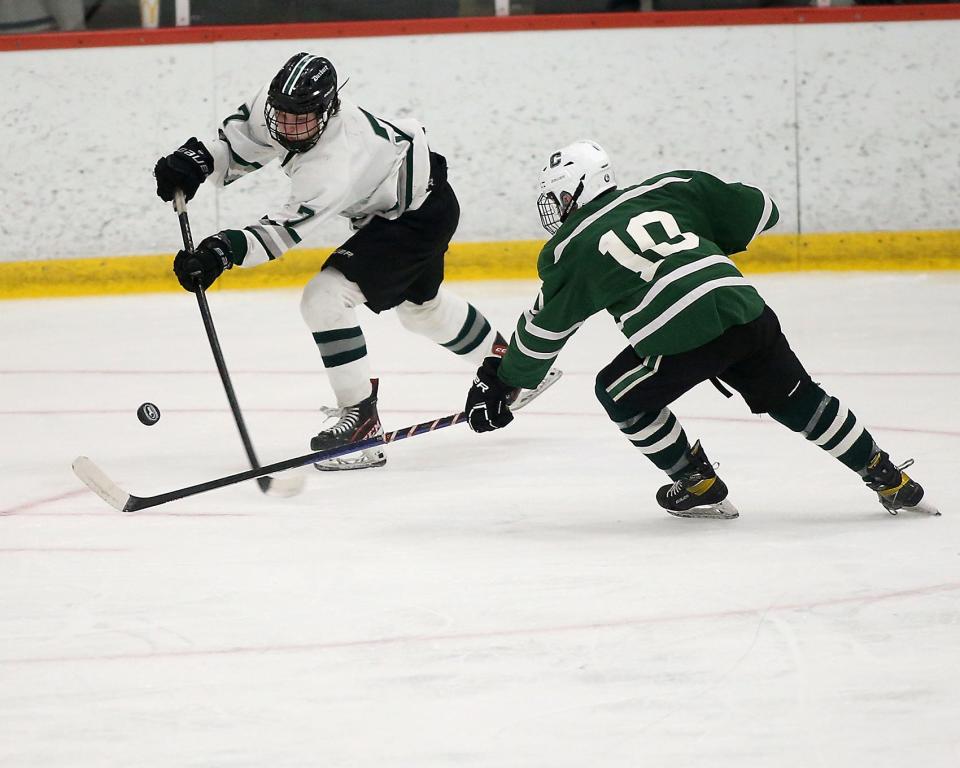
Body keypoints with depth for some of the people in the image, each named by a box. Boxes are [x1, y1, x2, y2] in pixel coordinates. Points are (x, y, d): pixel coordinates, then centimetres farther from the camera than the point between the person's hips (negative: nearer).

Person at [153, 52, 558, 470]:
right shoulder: (275, 104, -19)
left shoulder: (334, 165, -40)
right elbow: (238, 142, -1)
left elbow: (289, 228, -45)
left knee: (325, 297, -21)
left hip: (420, 214, -10)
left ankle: (361, 418, -14)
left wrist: (225, 249, -58)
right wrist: (196, 158, -20)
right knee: (420, 303, 30)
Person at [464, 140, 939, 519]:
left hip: (683, 339, -5)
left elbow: (543, 330, 17)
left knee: (620, 394, 19)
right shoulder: (669, 190, 21)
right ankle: (891, 481, 22)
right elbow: (759, 211, 24)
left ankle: (701, 488, 22)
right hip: (747, 313, 5)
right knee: (796, 398, 20)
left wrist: (499, 382, 29)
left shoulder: (572, 251, 11)